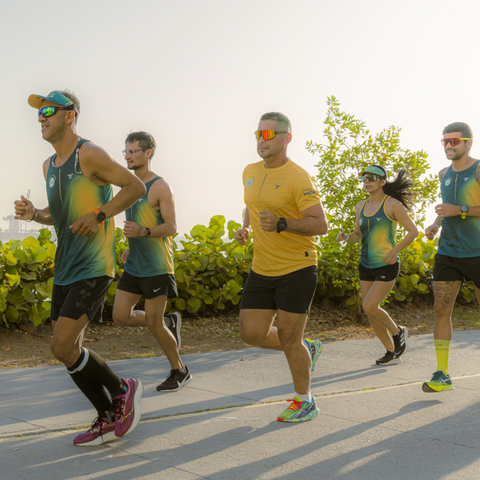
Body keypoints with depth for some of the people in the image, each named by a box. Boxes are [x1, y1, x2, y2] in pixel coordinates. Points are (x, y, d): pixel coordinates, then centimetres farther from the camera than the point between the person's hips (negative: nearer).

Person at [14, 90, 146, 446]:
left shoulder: (89, 155, -10)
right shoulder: (49, 165, 15)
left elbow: (136, 187, -9)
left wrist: (99, 215, -18)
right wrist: (34, 214, 4)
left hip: (93, 268, -9)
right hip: (65, 269, 9)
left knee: (62, 348, -14)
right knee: (70, 350, 9)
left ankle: (123, 390, 8)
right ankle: (109, 419, 22)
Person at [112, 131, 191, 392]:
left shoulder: (161, 187, -11)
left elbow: (171, 227, -16)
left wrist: (142, 233, -31)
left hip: (156, 266, -8)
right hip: (133, 265, 8)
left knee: (153, 324, -3)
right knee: (121, 317, 0)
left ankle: (179, 371, 18)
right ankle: (170, 323, 23)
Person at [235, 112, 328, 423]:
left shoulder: (298, 179, -15)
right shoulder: (251, 172, 8)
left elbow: (321, 225, -20)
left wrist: (281, 224, -33)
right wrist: (245, 228, 8)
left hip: (297, 269, -7)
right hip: (262, 269, 7)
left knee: (289, 341, 0)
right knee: (252, 334, 2)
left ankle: (305, 402, 23)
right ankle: (307, 349, 29)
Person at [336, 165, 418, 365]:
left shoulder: (393, 204, -11)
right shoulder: (361, 206, 8)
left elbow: (413, 231, -10)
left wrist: (395, 249, -24)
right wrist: (345, 237, -6)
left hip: (387, 266, -7)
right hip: (366, 265, 7)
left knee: (369, 307, -16)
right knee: (371, 312, 6)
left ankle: (398, 332, 13)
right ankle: (392, 353, 24)